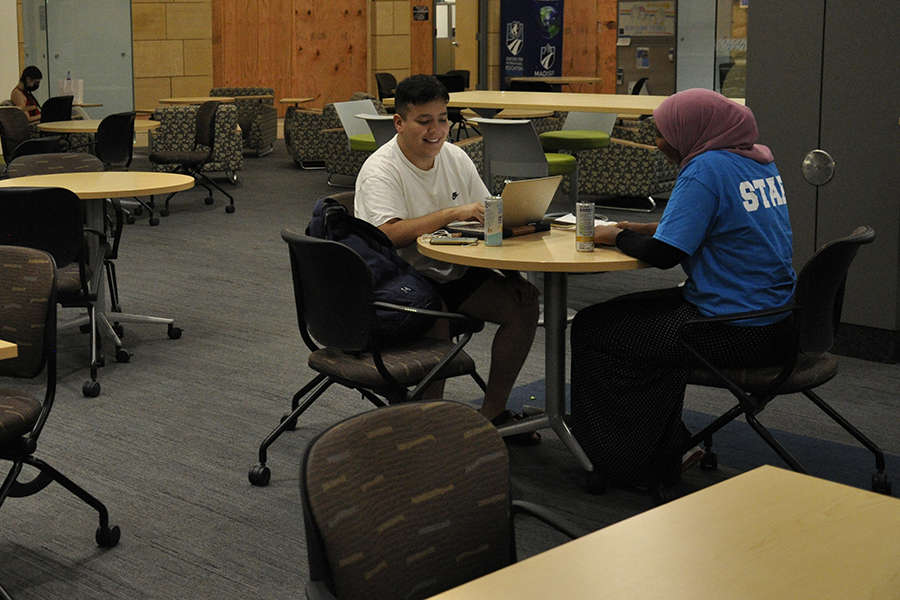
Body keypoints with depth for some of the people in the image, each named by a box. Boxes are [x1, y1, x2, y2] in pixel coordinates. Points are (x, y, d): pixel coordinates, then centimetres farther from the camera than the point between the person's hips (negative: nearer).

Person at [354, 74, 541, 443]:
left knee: (523, 299, -14)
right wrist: (453, 213, -30)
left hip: (456, 274, 7)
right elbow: (390, 234, -27)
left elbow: (487, 215, 13)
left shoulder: (455, 158, 9)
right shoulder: (380, 170, -12)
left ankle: (493, 412, -5)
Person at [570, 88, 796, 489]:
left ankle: (638, 466, 12)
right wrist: (641, 230, 14)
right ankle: (667, 447, 22)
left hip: (734, 334, -10)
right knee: (637, 312, 24)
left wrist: (616, 237, -1)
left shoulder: (707, 168, -17)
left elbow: (664, 254, -19)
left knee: (591, 329, 2)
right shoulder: (760, 160, 11)